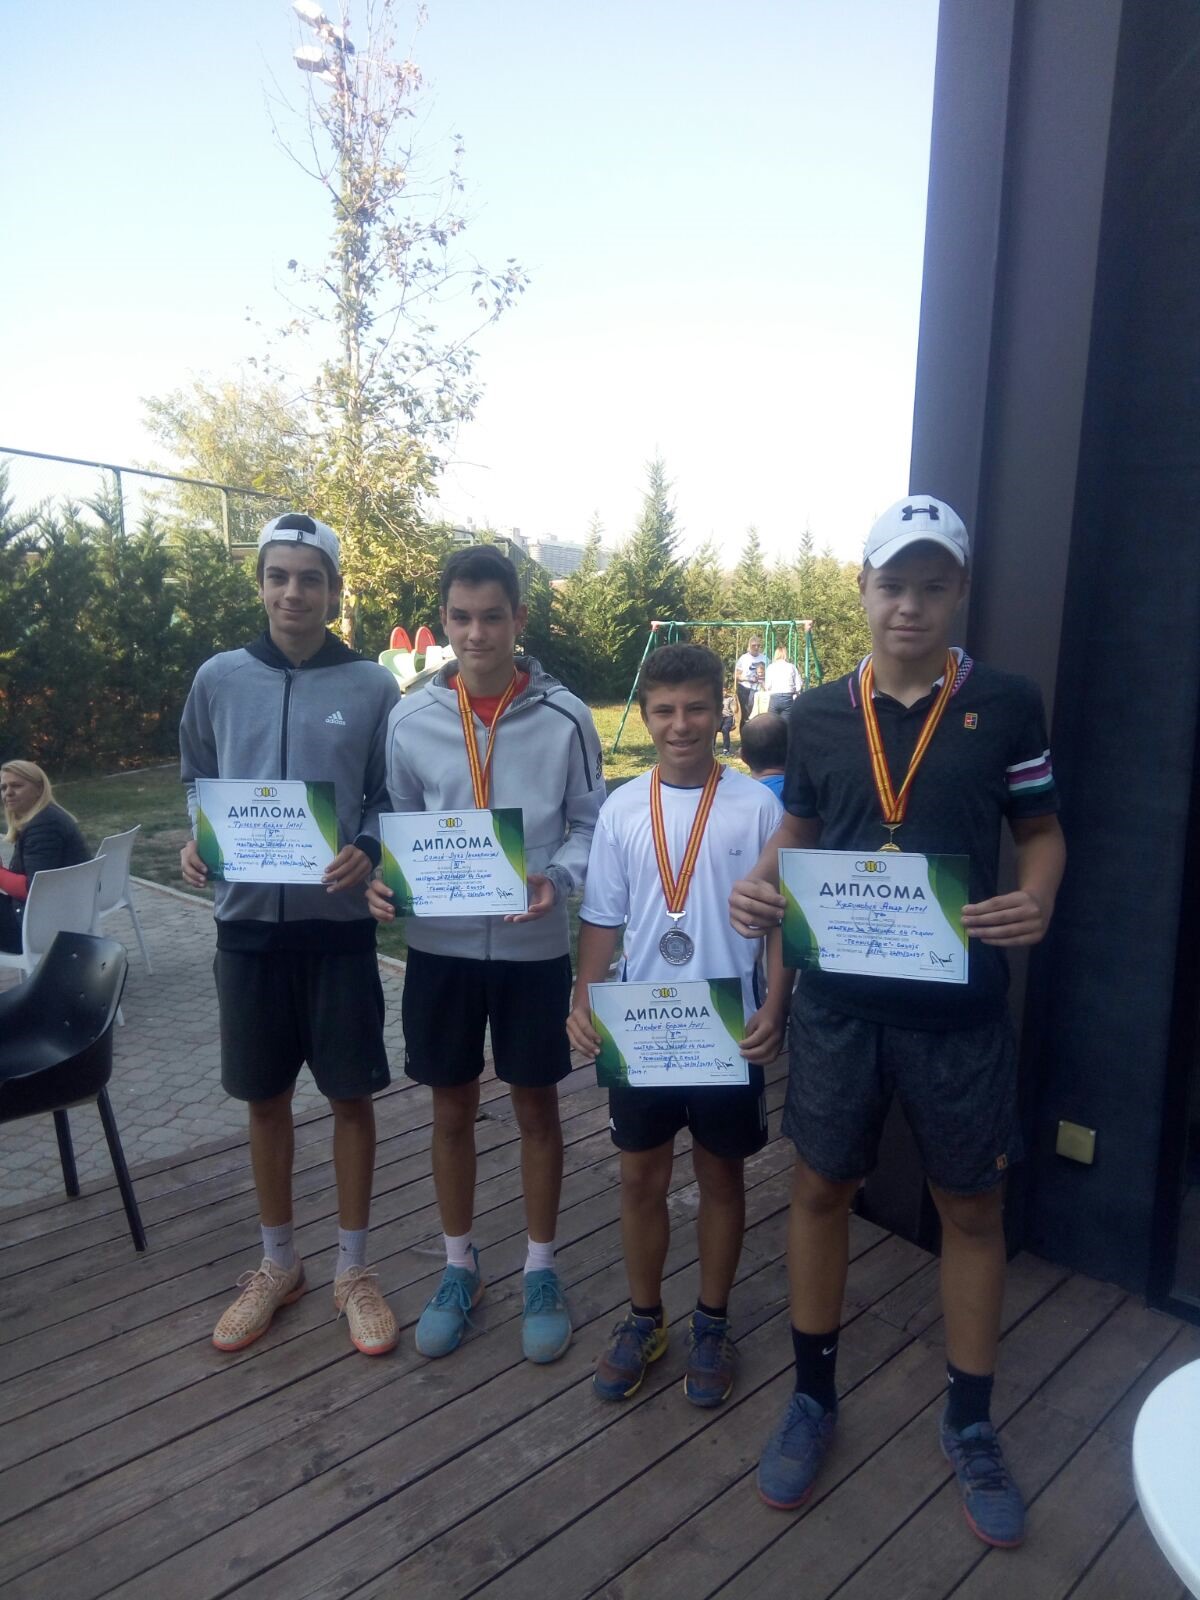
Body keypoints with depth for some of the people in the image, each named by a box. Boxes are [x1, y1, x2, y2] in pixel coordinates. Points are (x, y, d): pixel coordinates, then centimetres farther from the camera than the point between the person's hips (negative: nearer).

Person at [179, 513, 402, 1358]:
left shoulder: (372, 687, -3)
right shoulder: (219, 678, 3)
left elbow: (393, 799, 1)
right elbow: (197, 783, 12)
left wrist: (366, 852, -19)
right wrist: (195, 842, -7)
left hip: (337, 923, -2)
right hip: (247, 920, 2)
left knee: (351, 1095, 8)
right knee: (265, 1098, 14)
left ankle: (353, 1268, 28)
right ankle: (277, 1264, 34)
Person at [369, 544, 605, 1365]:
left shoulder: (565, 717, -7)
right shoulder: (411, 719, -2)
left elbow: (592, 826, -2)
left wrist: (555, 879, -21)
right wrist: (383, 880, -14)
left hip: (533, 947, -1)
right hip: (440, 944, 2)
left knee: (537, 1109, 13)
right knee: (453, 1110, 15)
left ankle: (541, 1270, 32)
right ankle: (459, 1267, 35)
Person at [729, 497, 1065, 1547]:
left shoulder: (1007, 704, -3)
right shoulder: (818, 713, 2)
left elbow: (1041, 832, 4)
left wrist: (1036, 903, -17)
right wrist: (762, 887, -9)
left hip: (960, 1005, -1)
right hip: (838, 998, 2)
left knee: (971, 1206, 12)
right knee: (820, 1188, 13)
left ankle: (971, 1425, 35)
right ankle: (813, 1399, 35)